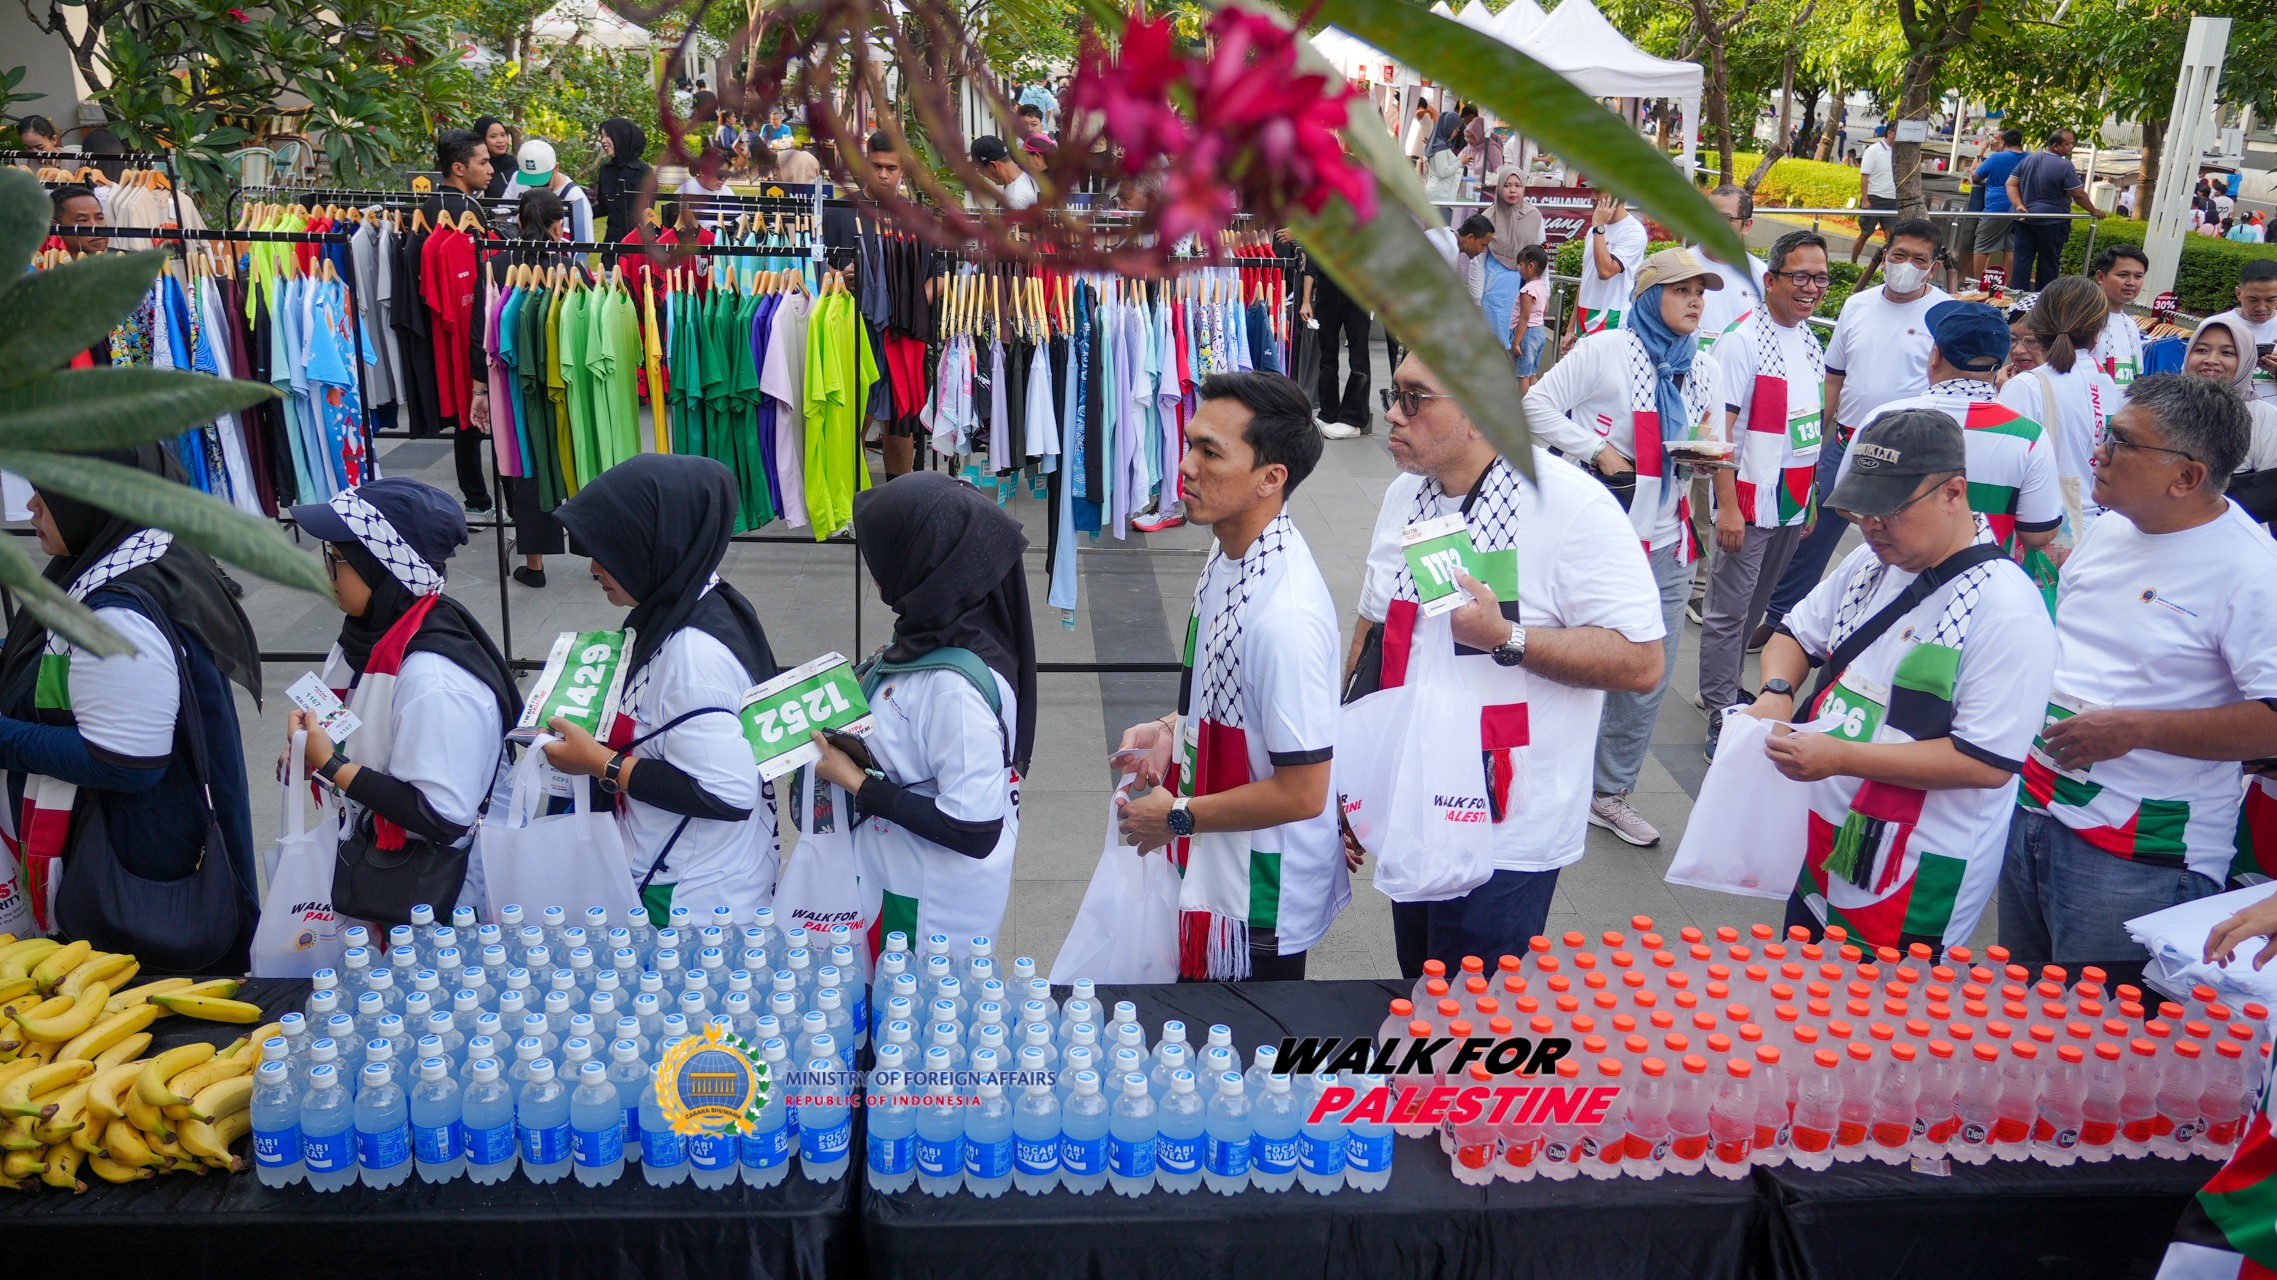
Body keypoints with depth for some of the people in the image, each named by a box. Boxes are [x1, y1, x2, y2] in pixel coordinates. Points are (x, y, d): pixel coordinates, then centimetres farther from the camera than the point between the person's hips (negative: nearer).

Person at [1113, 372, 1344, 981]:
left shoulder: (1284, 611, -32)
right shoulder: (1229, 551, -2)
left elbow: (1301, 793, -27)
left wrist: (1177, 817, -16)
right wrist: (1172, 730, 3)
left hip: (1260, 902, -9)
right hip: (1214, 868, 9)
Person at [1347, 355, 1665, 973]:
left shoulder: (1573, 506, -17)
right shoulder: (1404, 494, 5)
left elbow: (1640, 661, -19)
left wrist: (1506, 638, -26)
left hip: (1505, 834, -6)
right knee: (1418, 1000, 20)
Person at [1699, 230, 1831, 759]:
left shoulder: (1810, 341, 11)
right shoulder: (1743, 341, -13)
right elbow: (1719, 428, -17)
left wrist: (1811, 496, 18)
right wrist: (1727, 507, -21)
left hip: (1793, 504, 8)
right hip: (1749, 503, -7)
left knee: (1756, 607, 15)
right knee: (1728, 610, -1)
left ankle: (1724, 688, 27)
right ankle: (1721, 716, 3)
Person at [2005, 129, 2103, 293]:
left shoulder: (2029, 159, 3)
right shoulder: (2064, 166, -14)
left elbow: (2011, 184, 1)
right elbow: (2079, 195, -11)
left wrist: (2019, 205, -6)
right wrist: (2094, 211, 3)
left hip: (2025, 218, 5)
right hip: (2051, 222, -5)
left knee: (2022, 260, 6)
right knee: (2048, 263, 7)